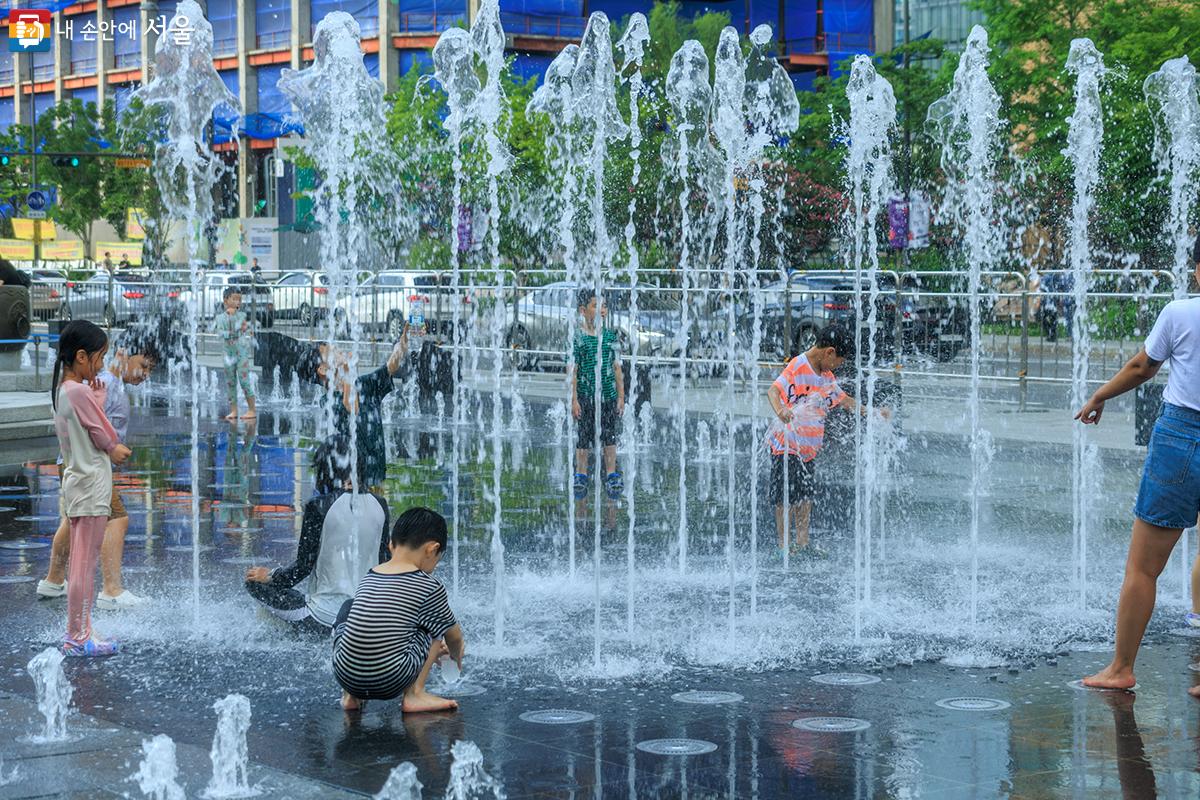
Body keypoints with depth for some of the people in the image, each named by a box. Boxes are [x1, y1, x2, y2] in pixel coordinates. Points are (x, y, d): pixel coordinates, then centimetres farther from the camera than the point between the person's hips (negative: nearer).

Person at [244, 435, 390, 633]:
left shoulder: (318, 506, -11)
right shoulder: (379, 504, 2)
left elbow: (303, 566, -8)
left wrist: (268, 577, 10)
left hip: (326, 617, -5)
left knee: (254, 583, 10)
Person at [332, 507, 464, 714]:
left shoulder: (369, 578, 15)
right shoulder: (430, 587, -1)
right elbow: (453, 636, 14)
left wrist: (432, 650, 46)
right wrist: (457, 658, 39)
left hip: (344, 676, 4)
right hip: (390, 684, -4)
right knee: (435, 622, 15)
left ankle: (351, 696, 21)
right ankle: (415, 694, 6)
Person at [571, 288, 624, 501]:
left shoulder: (610, 335, 6)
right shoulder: (578, 337, -5)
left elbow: (617, 368, 10)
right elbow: (573, 370, -5)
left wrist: (621, 397, 8)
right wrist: (574, 399, -9)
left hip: (608, 395, 3)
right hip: (586, 395, -3)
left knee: (610, 435, 6)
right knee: (584, 436, 3)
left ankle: (611, 475, 13)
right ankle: (581, 476, 13)